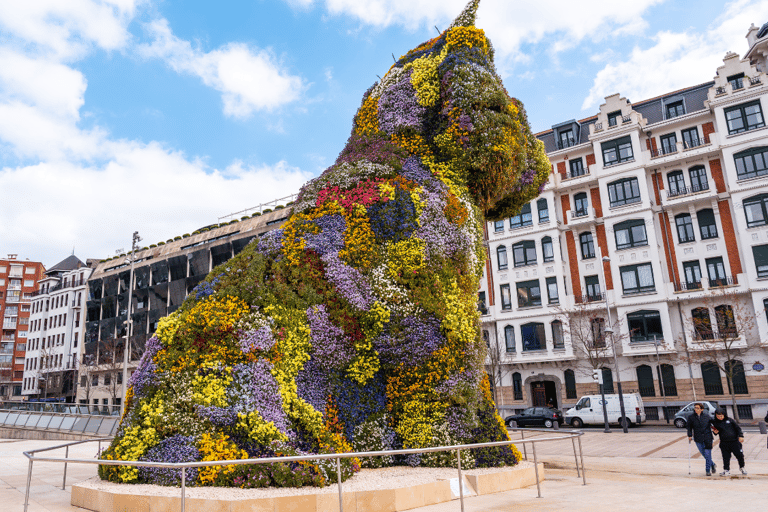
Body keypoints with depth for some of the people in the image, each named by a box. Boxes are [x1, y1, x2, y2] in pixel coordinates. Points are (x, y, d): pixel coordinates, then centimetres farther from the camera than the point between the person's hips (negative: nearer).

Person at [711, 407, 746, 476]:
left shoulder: (729, 420, 1)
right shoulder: (715, 423, 3)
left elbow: (738, 428, 5)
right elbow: (716, 431, 14)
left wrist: (741, 436, -5)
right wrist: (715, 432, -9)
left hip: (734, 441, 0)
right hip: (724, 443, 0)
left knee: (740, 455, 6)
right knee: (726, 457, 1)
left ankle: (742, 468, 30)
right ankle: (726, 470, 11)